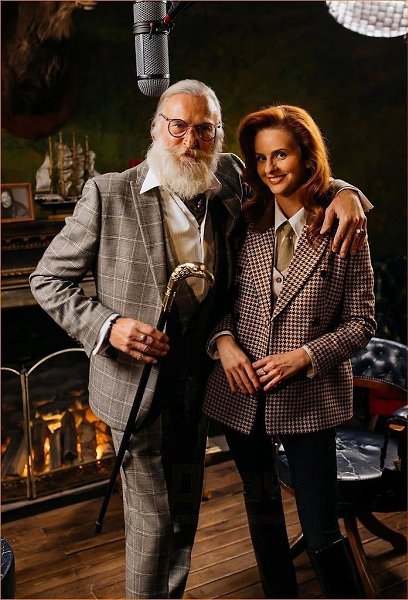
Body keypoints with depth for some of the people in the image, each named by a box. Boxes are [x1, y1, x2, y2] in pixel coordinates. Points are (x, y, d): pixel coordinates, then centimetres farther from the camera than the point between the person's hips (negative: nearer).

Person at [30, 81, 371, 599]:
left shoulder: (230, 181, -1)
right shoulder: (109, 194, -11)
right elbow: (47, 278, -6)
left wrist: (342, 192, -7)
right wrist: (108, 326, -21)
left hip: (199, 381, 5)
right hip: (138, 385, -4)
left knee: (185, 514, 22)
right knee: (152, 521, 8)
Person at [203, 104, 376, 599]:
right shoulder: (245, 224, 0)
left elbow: (361, 322, -5)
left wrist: (305, 356, -18)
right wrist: (223, 341, -11)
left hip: (309, 398, -3)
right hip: (243, 395, 4)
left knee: (320, 531, 3)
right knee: (262, 512, 21)